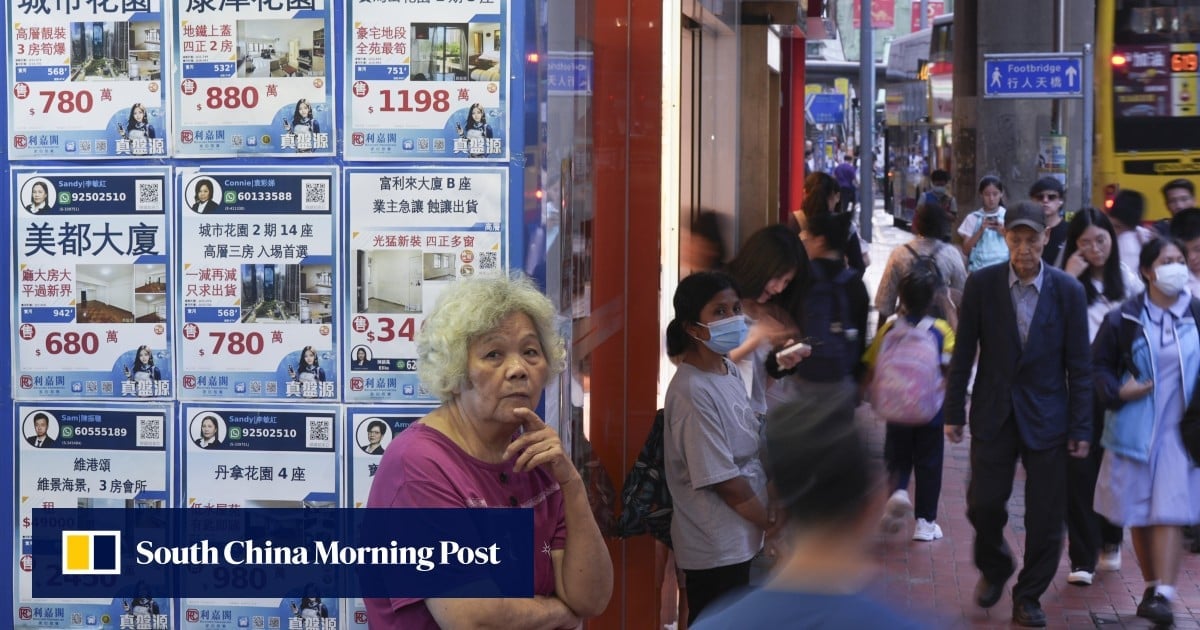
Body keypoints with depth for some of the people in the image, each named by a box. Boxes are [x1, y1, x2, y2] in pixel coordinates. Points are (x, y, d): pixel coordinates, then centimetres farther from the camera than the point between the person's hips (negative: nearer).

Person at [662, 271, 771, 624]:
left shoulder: (730, 372, 5)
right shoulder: (692, 393, -23)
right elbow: (725, 481, -21)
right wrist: (773, 523, -10)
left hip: (739, 539, 9)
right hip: (714, 548, -9)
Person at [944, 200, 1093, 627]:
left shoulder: (1068, 291, -5)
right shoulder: (981, 284, -4)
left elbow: (1079, 364, -2)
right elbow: (963, 352, 2)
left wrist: (1081, 428, -3)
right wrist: (954, 413, 1)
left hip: (1047, 418, 0)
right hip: (994, 415, 0)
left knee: (1046, 516, 2)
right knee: (984, 503, 0)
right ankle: (994, 568, 31)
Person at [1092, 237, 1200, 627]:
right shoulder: (1123, 319, -1)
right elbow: (1100, 365, 5)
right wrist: (1117, 392, -12)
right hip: (1135, 429, 1)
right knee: (1139, 514, 8)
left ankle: (1163, 594, -13)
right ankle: (1153, 588, 22)